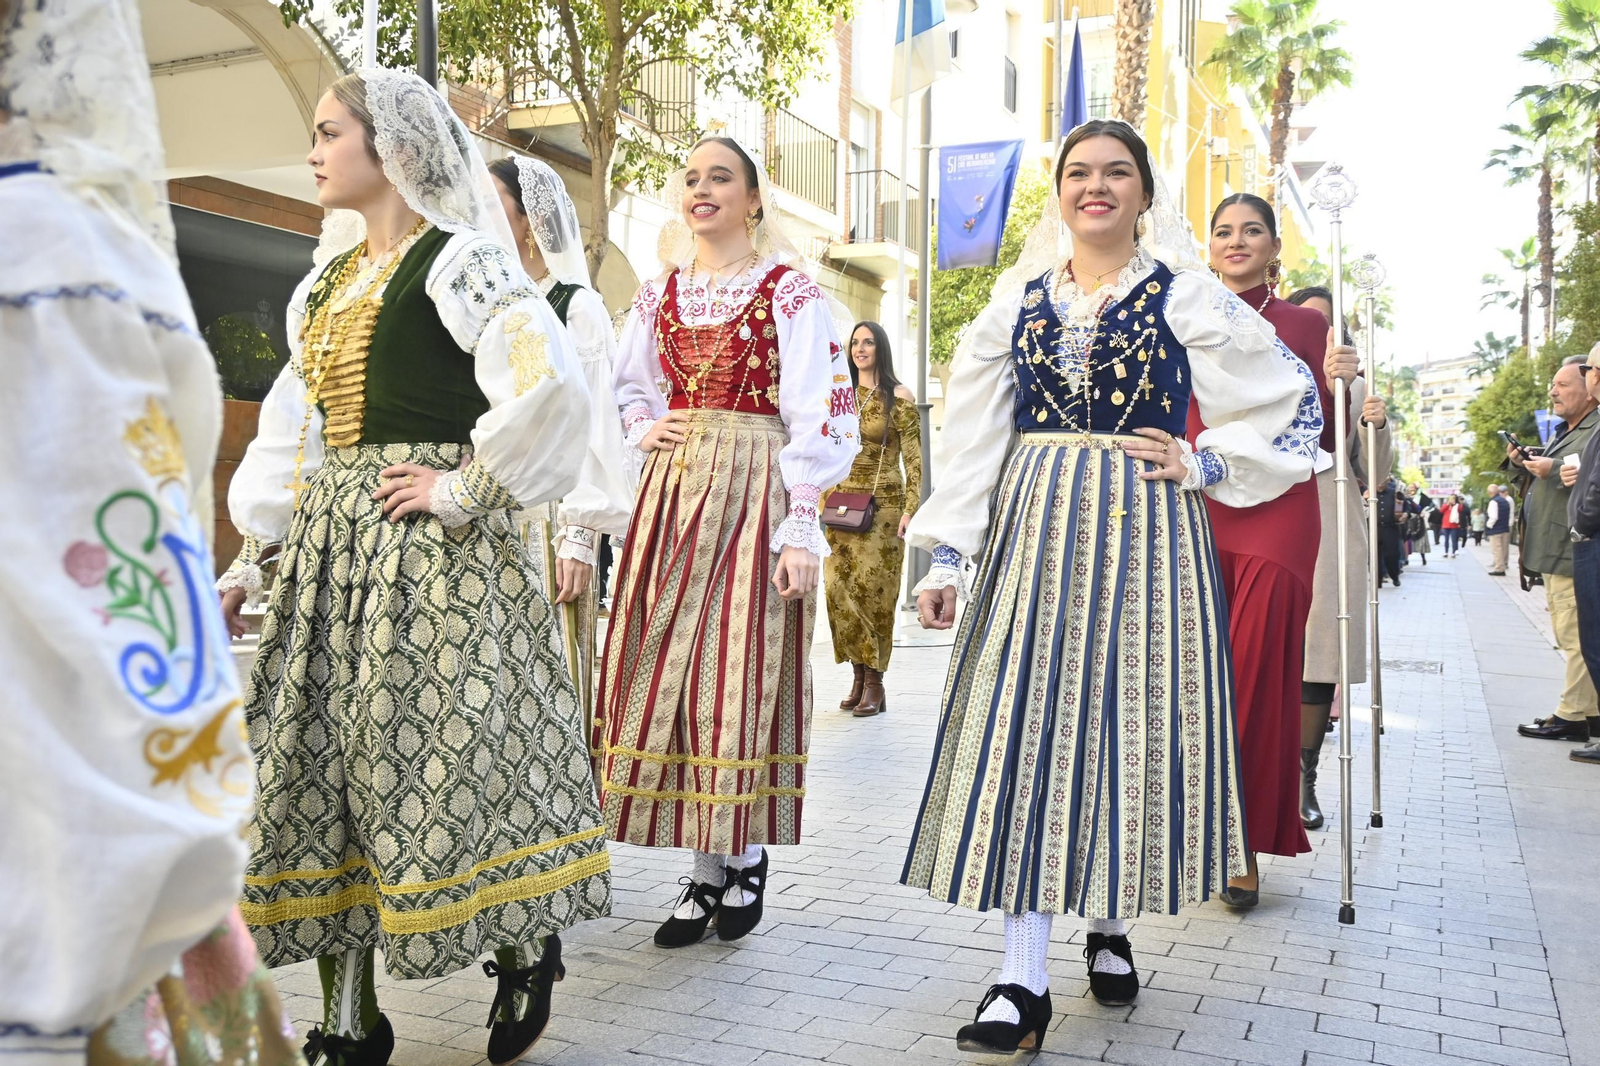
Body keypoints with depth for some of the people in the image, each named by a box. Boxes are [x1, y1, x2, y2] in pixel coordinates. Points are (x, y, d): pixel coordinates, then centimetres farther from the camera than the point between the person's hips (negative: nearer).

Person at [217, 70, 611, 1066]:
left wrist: (468, 488, -16)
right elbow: (291, 432, 20)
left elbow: (551, 385, -20)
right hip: (333, 545, 8)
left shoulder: (458, 258, -6)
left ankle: (527, 952, 21)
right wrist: (251, 557, 16)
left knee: (445, 750, -4)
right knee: (326, 759, 7)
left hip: (432, 545, -8)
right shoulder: (331, 279, 18)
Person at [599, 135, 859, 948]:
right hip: (671, 491, 5)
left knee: (739, 667, -4)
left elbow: (819, 415, -8)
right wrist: (643, 429, 6)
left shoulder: (789, 291, -2)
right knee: (664, 670, 2)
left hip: (754, 491, -5)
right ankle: (709, 868, 13)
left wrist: (799, 529, -15)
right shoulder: (659, 293, 14)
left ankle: (743, 855, 16)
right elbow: (628, 385, 29)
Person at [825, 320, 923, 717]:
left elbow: (914, 460, -4)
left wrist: (910, 508, -13)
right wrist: (822, 503, 9)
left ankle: (874, 682, -1)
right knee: (839, 587, -2)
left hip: (882, 504, -5)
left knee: (872, 588, -8)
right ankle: (858, 678, 7)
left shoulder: (898, 397, -1)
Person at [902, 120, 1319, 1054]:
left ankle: (1112, 926, 23)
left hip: (1145, 534, -2)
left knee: (1129, 723, 1)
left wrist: (1204, 464, -3)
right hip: (1034, 530, 2)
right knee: (1026, 726, -5)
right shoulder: (1022, 297, 11)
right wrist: (948, 555, 3)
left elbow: (1295, 398, 8)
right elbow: (973, 435, 9)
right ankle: (1025, 981, -3)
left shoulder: (1186, 294, 3)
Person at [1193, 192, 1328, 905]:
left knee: (1257, 674, -7)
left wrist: (1336, 385, -11)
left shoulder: (1304, 324, 8)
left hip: (1277, 512, -2)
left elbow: (1327, 438, 6)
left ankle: (1244, 844, 2)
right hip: (1198, 508, 2)